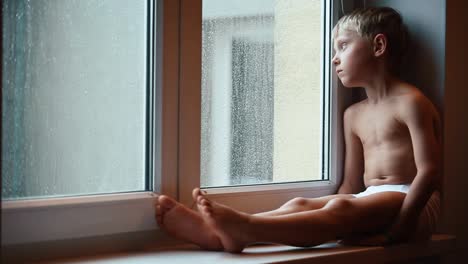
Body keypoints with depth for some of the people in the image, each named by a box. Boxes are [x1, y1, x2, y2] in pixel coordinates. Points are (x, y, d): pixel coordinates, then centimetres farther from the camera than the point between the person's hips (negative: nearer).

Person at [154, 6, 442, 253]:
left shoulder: (410, 102, -5)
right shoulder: (354, 115, 20)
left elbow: (429, 171, -15)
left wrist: (399, 228, -23)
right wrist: (323, 217, -1)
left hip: (412, 204, -7)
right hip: (370, 200, 7)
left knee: (342, 209, -34)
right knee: (300, 205, -18)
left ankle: (245, 228, -57)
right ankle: (218, 233, -41)